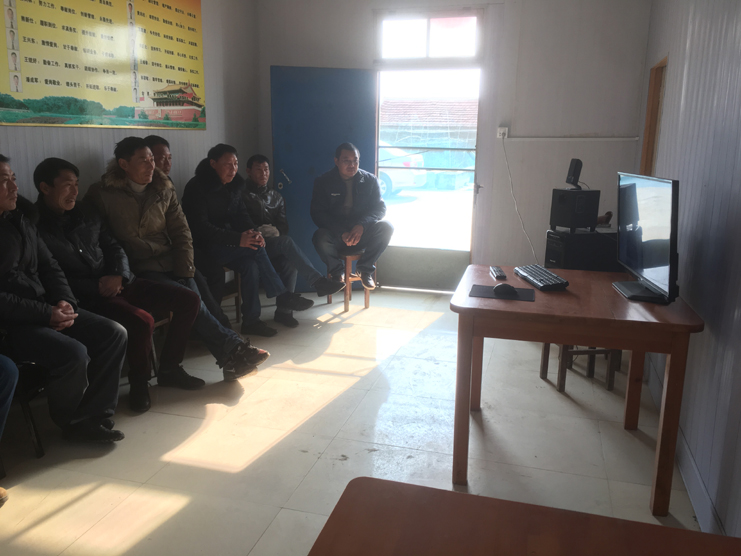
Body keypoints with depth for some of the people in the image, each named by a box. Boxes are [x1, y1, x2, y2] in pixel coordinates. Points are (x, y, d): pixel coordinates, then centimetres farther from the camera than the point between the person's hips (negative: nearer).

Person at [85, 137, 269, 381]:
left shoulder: (164, 190, 12)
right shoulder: (102, 194, 0)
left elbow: (181, 232, 12)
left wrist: (184, 270, 0)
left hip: (168, 263, 3)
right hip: (137, 270, -3)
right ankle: (232, 349, -22)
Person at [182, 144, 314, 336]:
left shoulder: (233, 185, 7)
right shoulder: (197, 187, -15)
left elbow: (241, 214, 10)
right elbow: (201, 227, -22)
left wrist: (253, 232, -15)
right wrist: (238, 239, -32)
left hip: (228, 245, 7)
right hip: (205, 247, -7)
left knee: (250, 265, -23)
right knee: (254, 248, -26)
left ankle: (251, 320, -16)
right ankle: (282, 297, -18)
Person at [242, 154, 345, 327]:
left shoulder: (276, 196, 23)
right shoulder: (242, 195, 7)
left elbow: (283, 224, 14)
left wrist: (275, 231, -8)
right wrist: (258, 232, -16)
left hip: (274, 243, 4)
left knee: (290, 261, -31)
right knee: (286, 242, -34)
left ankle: (284, 309, -28)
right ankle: (318, 282, -41)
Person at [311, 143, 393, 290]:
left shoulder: (370, 180, 2)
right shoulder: (323, 182, -2)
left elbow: (380, 208, -4)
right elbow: (318, 213, -9)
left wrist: (362, 225, -25)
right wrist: (341, 233, -25)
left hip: (362, 233, 2)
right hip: (335, 235, -1)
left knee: (386, 228, -26)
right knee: (320, 238, -35)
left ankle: (365, 268, -4)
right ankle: (337, 271, -1)